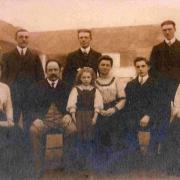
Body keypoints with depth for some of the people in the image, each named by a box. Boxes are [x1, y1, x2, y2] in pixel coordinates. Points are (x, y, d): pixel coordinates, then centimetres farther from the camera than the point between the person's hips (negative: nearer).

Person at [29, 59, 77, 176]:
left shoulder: (66, 87, 13)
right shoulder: (37, 87, 11)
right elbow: (32, 106, 5)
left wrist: (68, 115, -13)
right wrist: (36, 118, -15)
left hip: (61, 117, 0)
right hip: (43, 118, 0)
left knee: (73, 129, -31)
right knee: (33, 130, -31)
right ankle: (39, 165, -16)